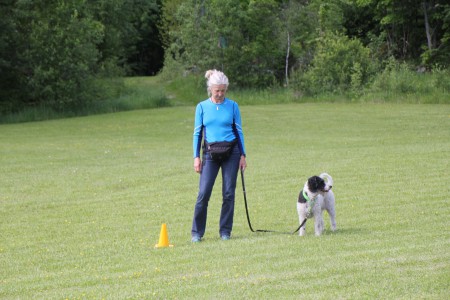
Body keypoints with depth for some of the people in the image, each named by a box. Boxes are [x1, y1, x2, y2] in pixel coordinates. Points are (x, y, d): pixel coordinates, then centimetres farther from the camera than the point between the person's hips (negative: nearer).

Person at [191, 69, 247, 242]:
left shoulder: (232, 106, 2)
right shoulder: (202, 107, 2)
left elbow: (239, 131, 6)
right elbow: (197, 133, 5)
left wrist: (243, 155, 2)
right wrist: (196, 157, -2)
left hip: (231, 152, 1)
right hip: (210, 153, 0)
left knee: (228, 193, 0)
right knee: (204, 193, -8)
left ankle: (225, 231, 11)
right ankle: (197, 232, 2)